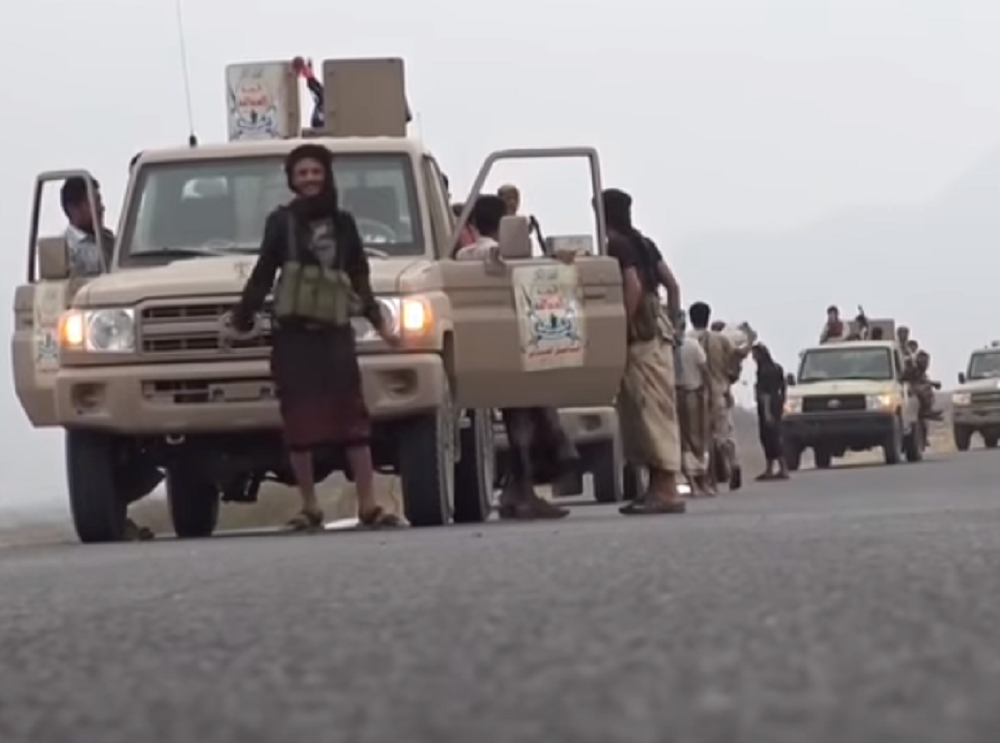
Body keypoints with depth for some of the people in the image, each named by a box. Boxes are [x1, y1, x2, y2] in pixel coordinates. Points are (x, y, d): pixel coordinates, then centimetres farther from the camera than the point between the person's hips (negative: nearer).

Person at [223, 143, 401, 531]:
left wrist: (378, 321, 14)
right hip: (293, 335, -2)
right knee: (300, 422, -3)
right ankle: (309, 508, 3)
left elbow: (360, 279, 19)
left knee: (353, 418, -5)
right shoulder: (282, 222, 6)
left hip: (336, 333, 2)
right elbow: (263, 274, 4)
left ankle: (368, 505, -5)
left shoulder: (343, 223, 14)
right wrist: (241, 318, -3)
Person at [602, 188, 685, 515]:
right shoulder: (636, 242, 17)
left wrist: (622, 330, -18)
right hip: (651, 334, 10)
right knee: (647, 412, 10)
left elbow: (633, 287, -21)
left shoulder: (617, 245, -11)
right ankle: (659, 488, 10)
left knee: (651, 411, -12)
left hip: (639, 338, -10)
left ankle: (666, 491, -16)